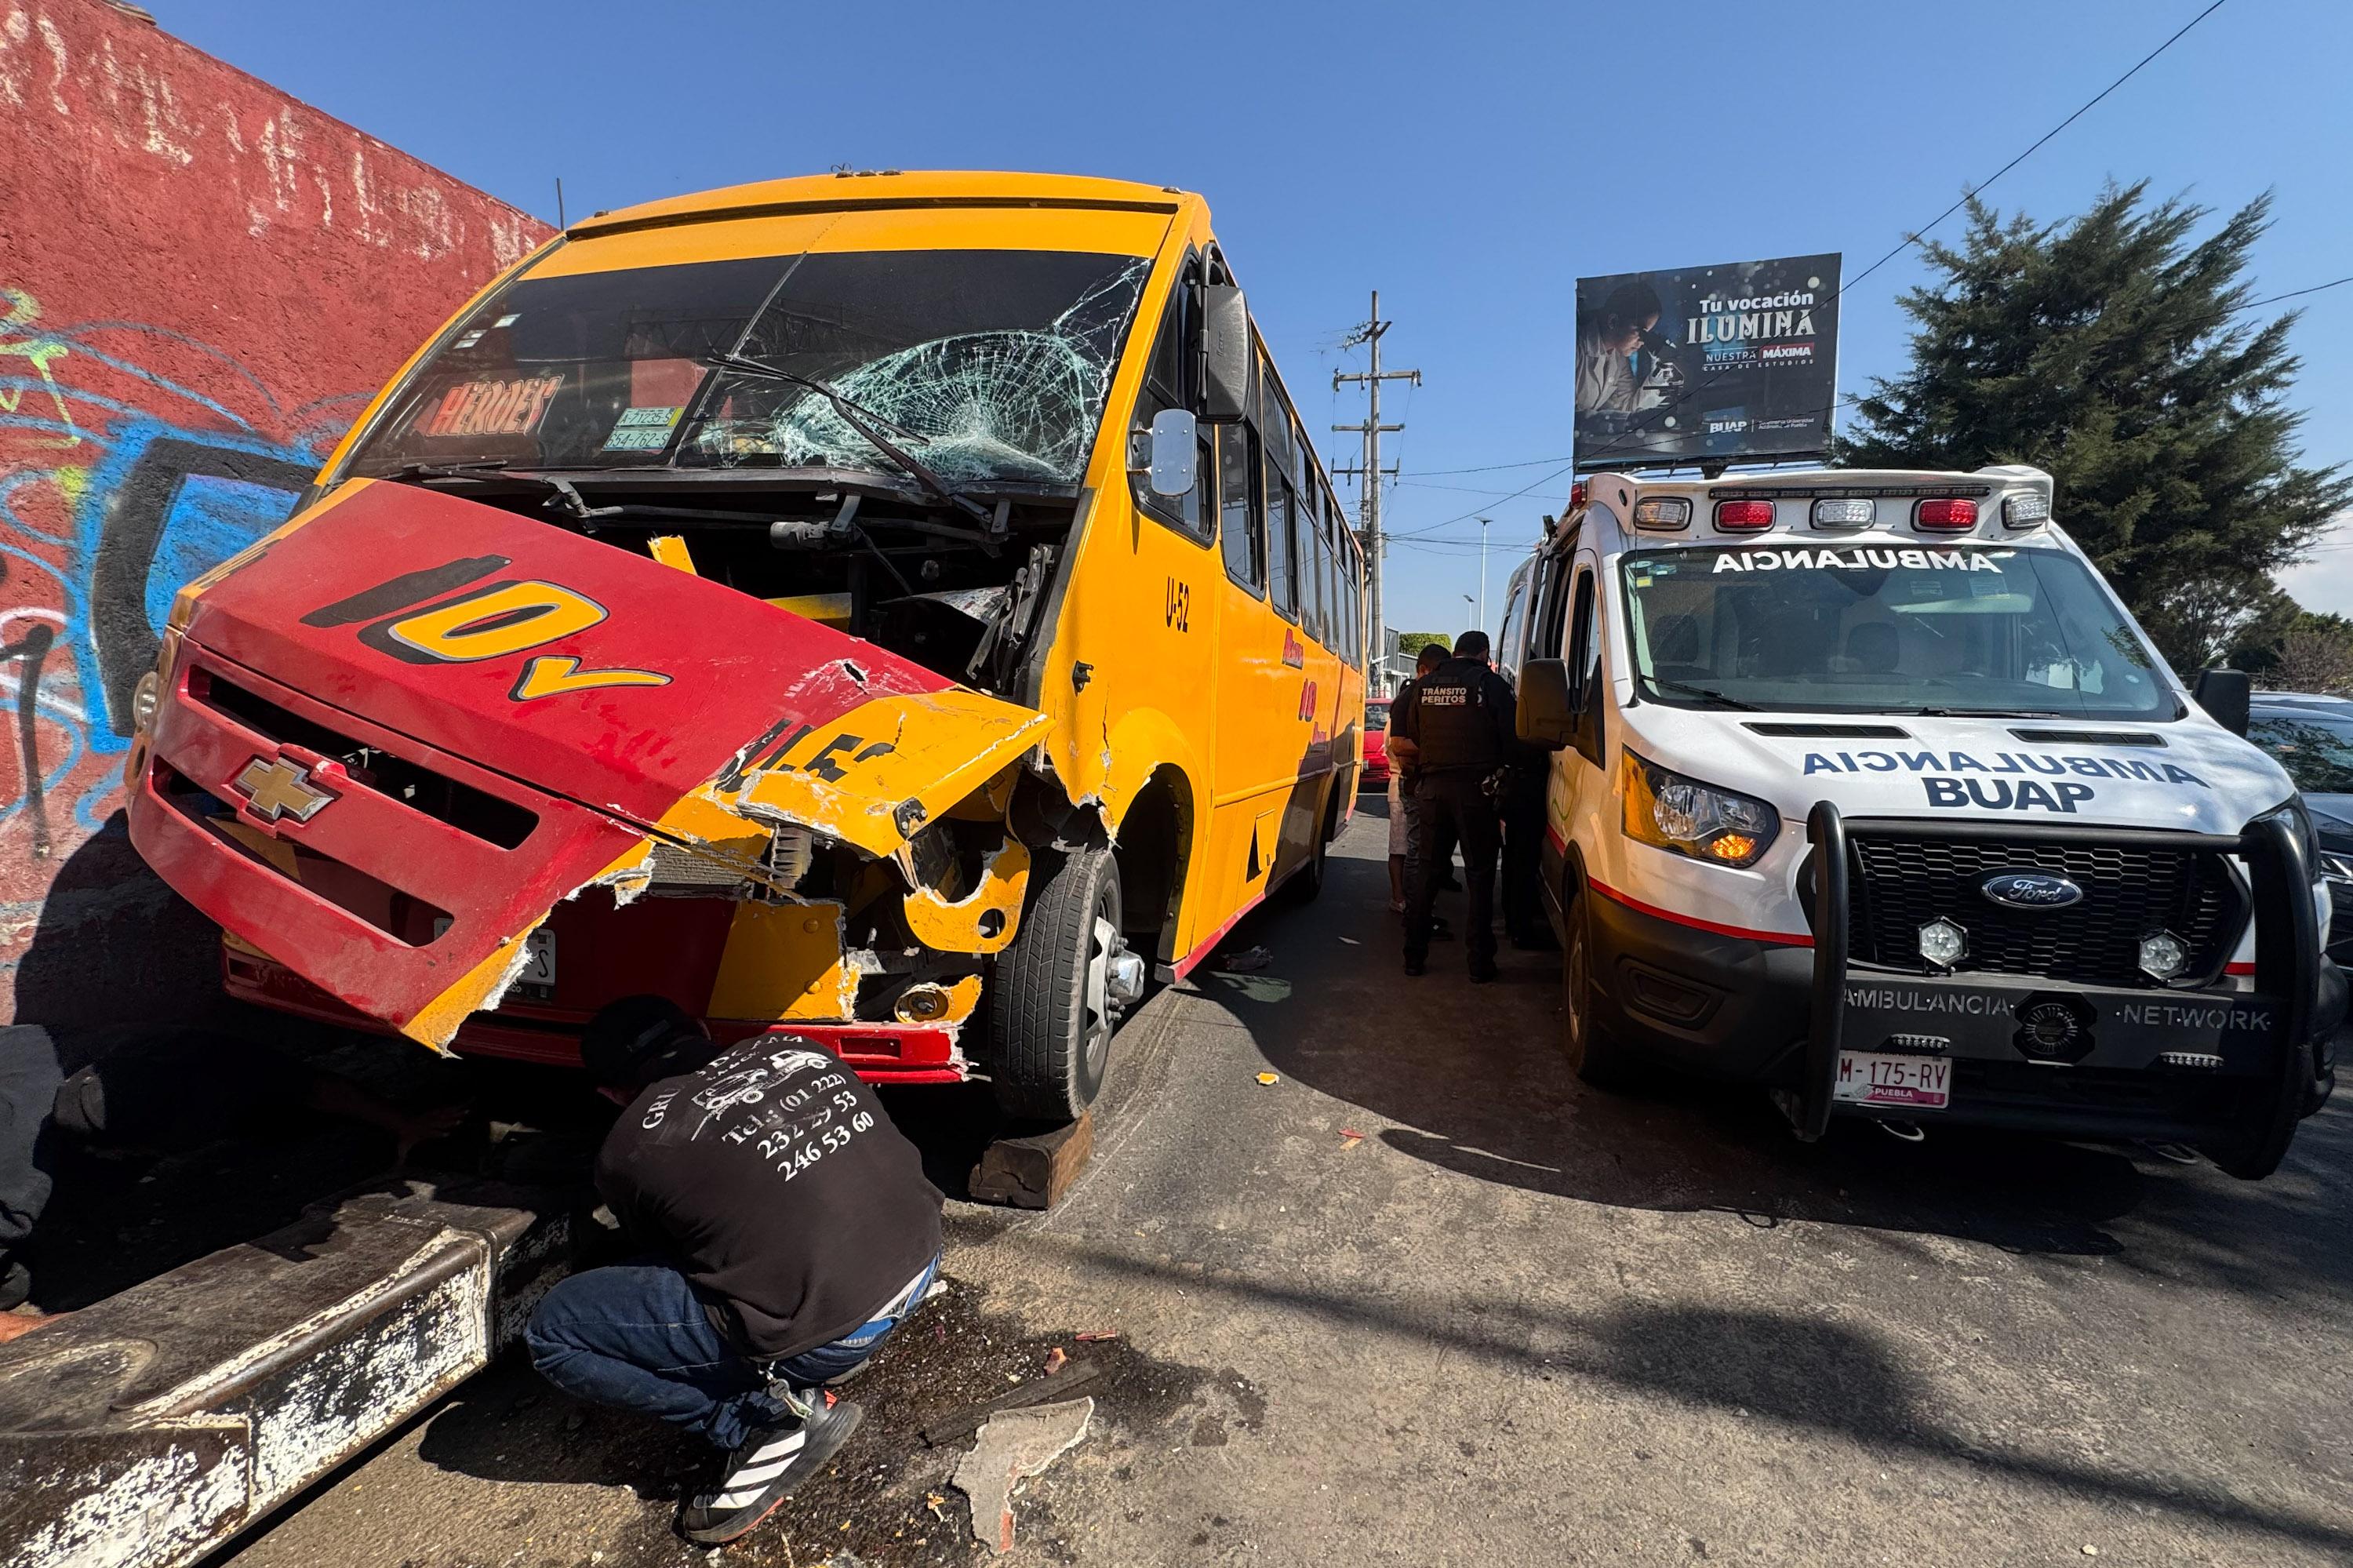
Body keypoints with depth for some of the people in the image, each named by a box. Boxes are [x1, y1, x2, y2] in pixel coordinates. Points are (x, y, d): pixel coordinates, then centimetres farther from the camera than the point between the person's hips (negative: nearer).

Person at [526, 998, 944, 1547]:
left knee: (553, 1333, 8)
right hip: (922, 1262, 7)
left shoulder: (627, 1153, -1)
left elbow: (662, 1249, 18)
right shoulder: (790, 1048, 10)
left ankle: (771, 1422, 3)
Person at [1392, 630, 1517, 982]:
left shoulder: (1424, 685, 8)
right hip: (1475, 786, -3)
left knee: (1424, 870, 12)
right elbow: (1511, 738, -5)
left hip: (1431, 786, 4)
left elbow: (1408, 736, 12)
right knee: (1480, 875, 4)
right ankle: (1480, 962, 5)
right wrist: (1497, 767, 12)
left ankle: (1414, 955, 16)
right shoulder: (1489, 682, -4)